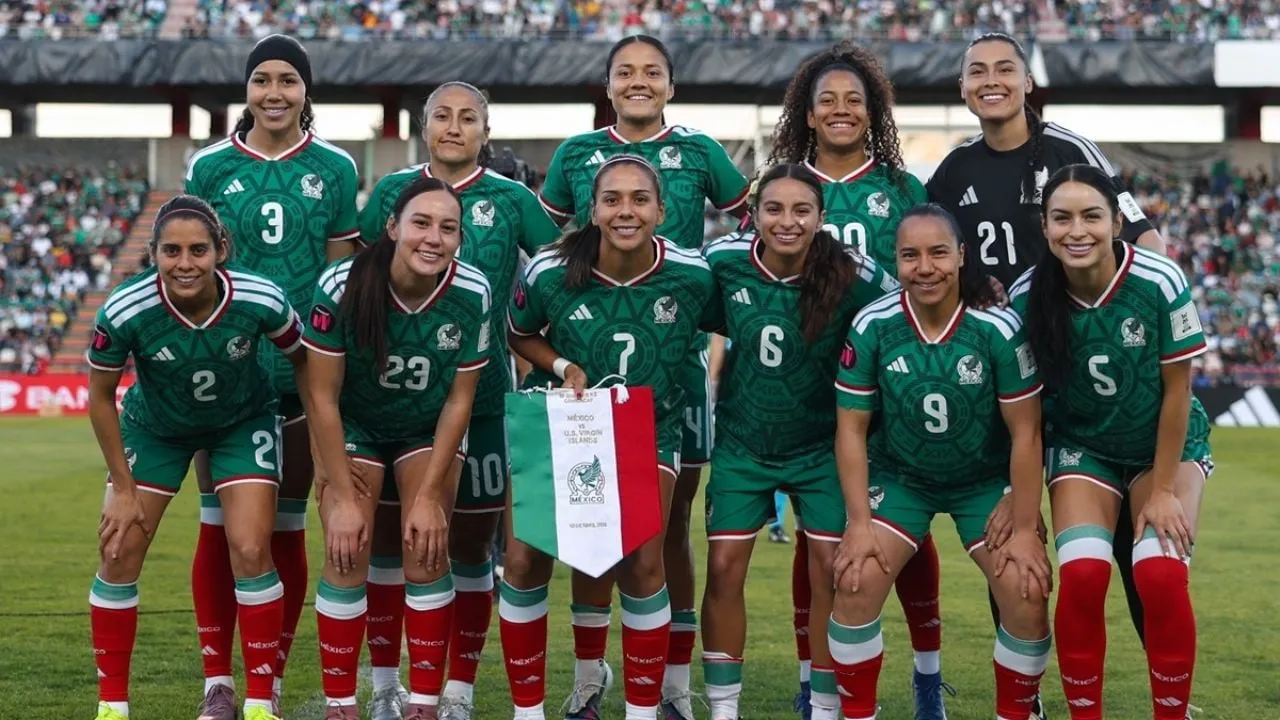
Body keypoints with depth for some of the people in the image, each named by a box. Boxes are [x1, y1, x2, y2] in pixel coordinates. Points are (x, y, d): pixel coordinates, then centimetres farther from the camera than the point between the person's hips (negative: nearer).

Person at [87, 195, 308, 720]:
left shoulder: (262, 301, -31)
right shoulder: (124, 312, -32)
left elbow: (304, 363, -10)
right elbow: (101, 396, -14)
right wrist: (123, 487, -10)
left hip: (244, 424, 0)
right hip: (155, 428, 1)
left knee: (250, 552, -13)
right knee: (119, 554, -4)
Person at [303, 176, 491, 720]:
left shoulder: (473, 294, -24)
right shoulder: (342, 288, -29)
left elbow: (459, 400, -14)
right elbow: (323, 396, -21)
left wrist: (429, 495, -14)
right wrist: (343, 497, -19)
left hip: (430, 430, 1)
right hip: (355, 426, -1)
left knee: (426, 552, -9)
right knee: (347, 557, -10)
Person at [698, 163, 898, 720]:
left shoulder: (854, 276, -19)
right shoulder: (723, 260, -13)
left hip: (822, 446, -1)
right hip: (742, 444, 2)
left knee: (831, 570, -3)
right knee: (724, 568, -1)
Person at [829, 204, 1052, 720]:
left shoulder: (999, 328, -21)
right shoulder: (871, 326, -17)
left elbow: (1024, 432, -15)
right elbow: (852, 427, -10)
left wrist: (1025, 529, -15)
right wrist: (859, 522, -14)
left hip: (986, 481, -1)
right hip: (899, 477, 1)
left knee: (1027, 596, -14)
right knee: (855, 586, -14)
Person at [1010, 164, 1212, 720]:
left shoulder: (1160, 282, -25)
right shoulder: (1028, 295, -19)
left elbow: (1176, 391, -14)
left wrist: (1163, 489, -11)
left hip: (1167, 443, -1)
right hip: (1082, 447, 1)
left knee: (1161, 573, -21)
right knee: (1082, 573, -20)